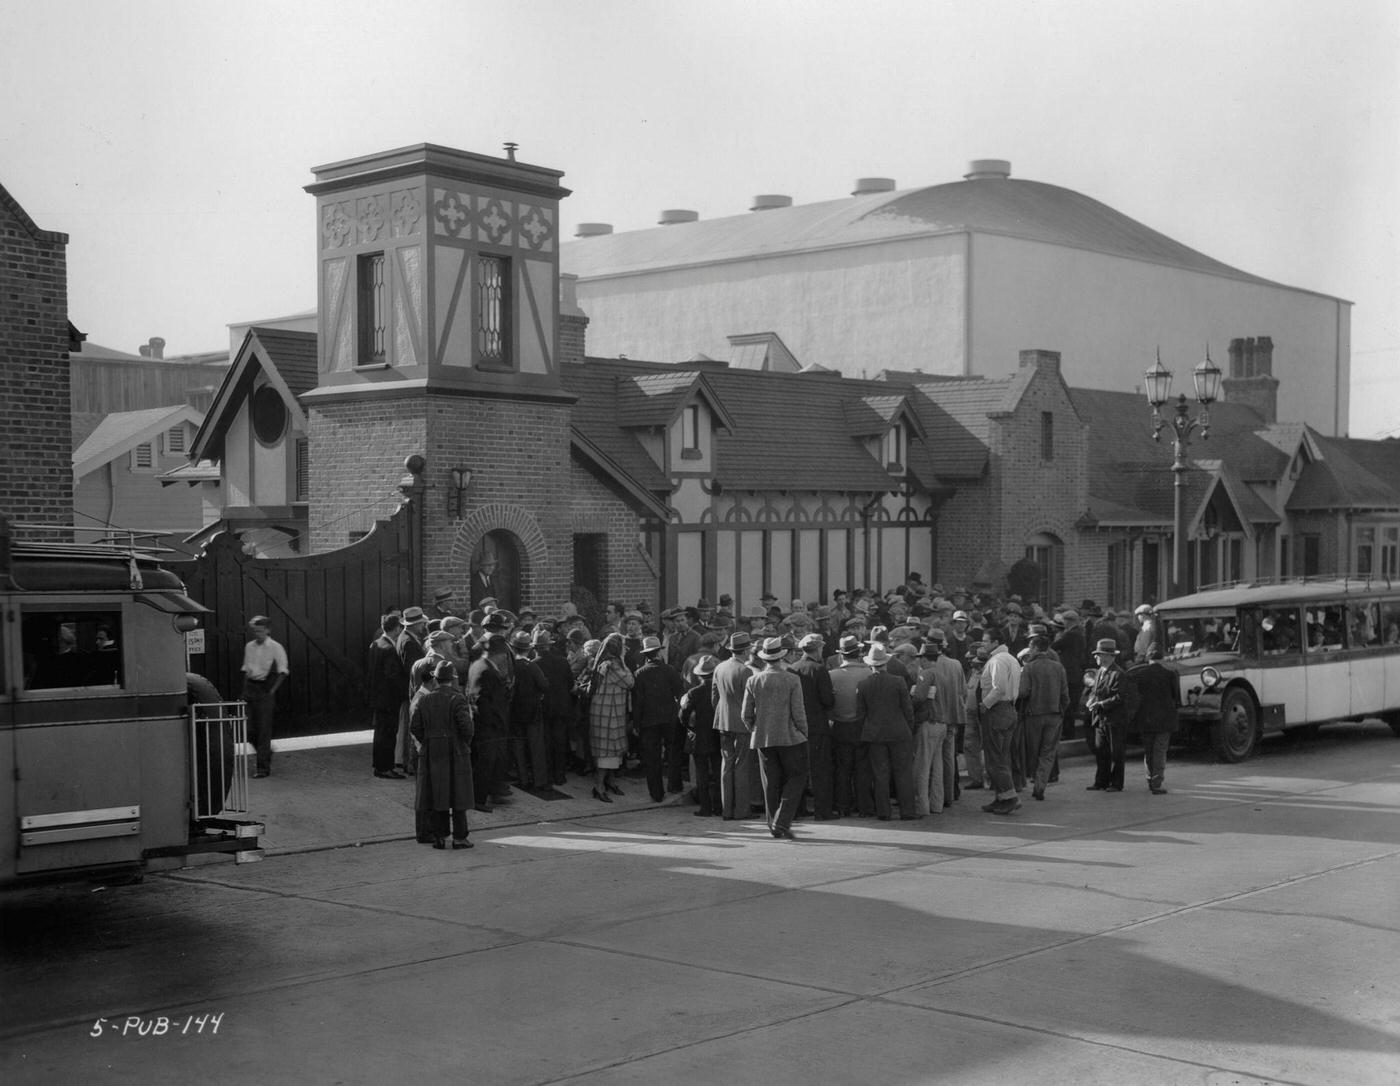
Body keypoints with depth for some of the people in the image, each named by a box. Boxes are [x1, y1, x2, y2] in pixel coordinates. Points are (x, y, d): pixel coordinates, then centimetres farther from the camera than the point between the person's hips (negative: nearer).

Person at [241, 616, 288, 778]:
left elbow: (282, 673, -4)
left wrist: (272, 690, -11)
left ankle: (263, 767, 0)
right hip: (250, 687, 5)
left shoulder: (275, 648, -6)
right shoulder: (249, 647, 10)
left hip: (265, 689, -5)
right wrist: (245, 689, 9)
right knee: (249, 728, 5)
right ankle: (266, 754, 30)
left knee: (264, 728, -6)